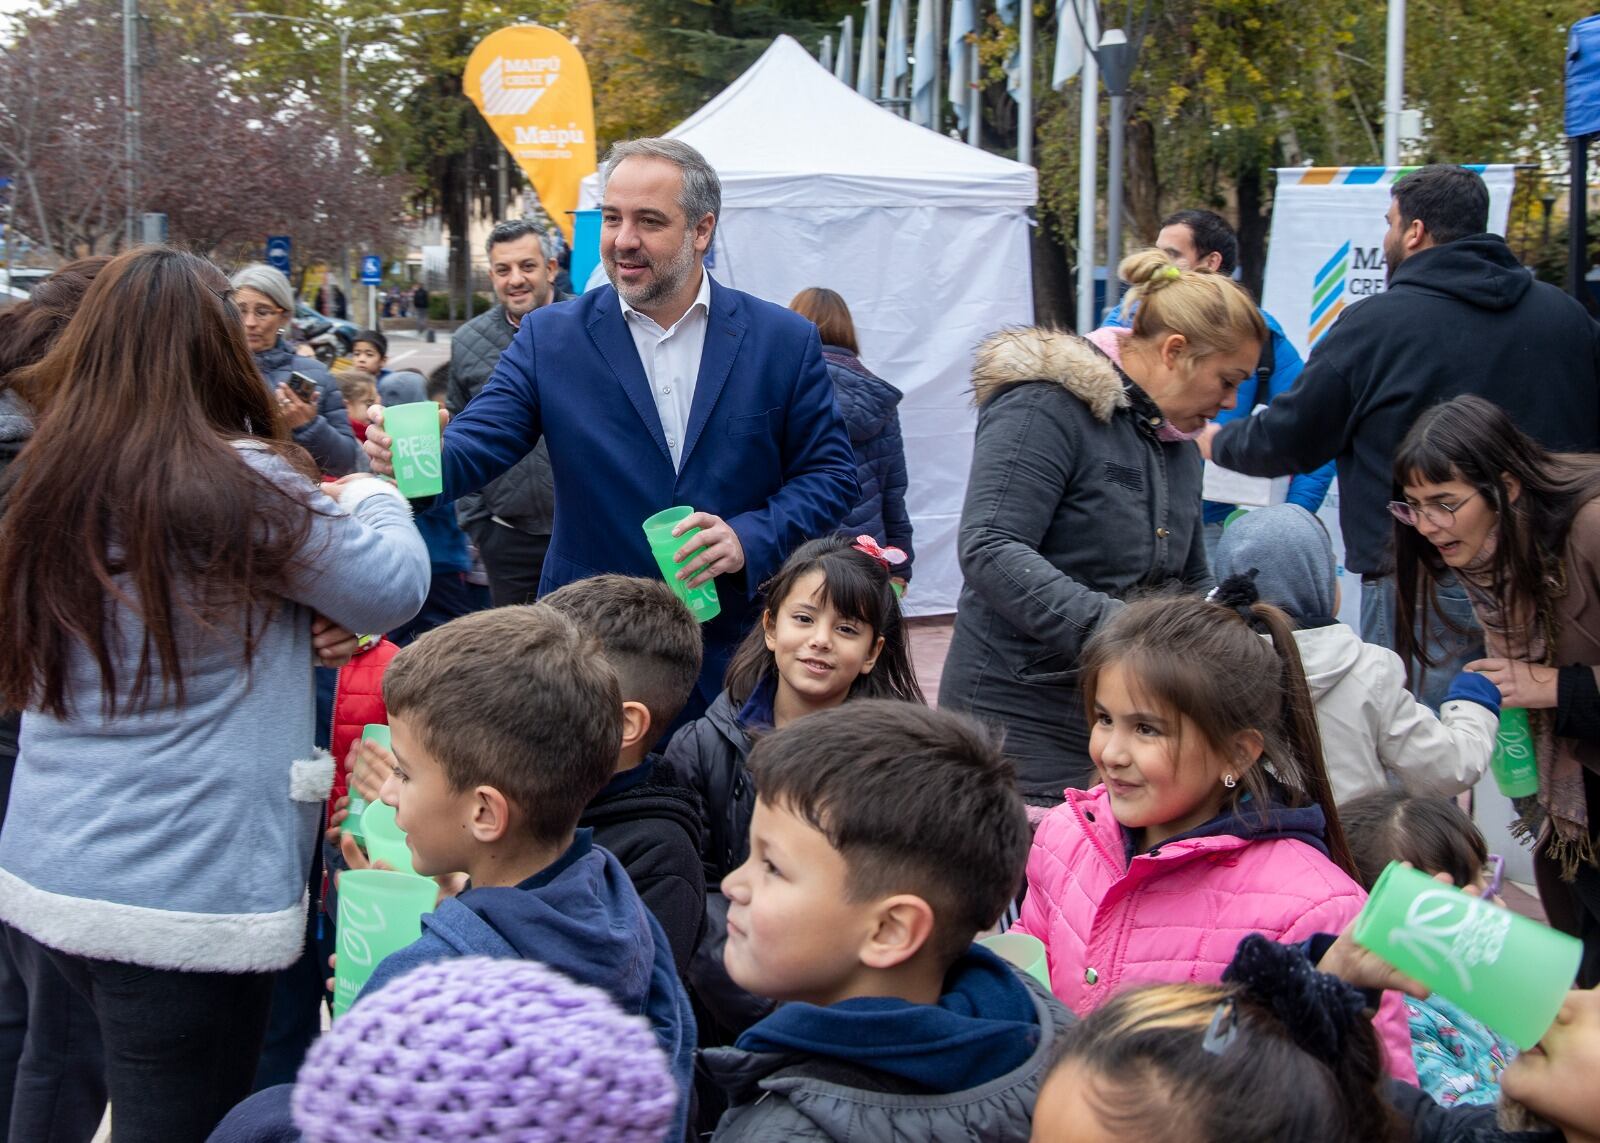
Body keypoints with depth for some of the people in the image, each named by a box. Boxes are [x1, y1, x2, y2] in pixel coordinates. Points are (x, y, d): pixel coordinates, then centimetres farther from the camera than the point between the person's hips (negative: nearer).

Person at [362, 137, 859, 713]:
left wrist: (750, 538, -14)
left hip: (737, 657, 0)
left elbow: (830, 471, 3)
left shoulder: (784, 341, 0)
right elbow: (475, 446, -6)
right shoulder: (549, 337, 1)